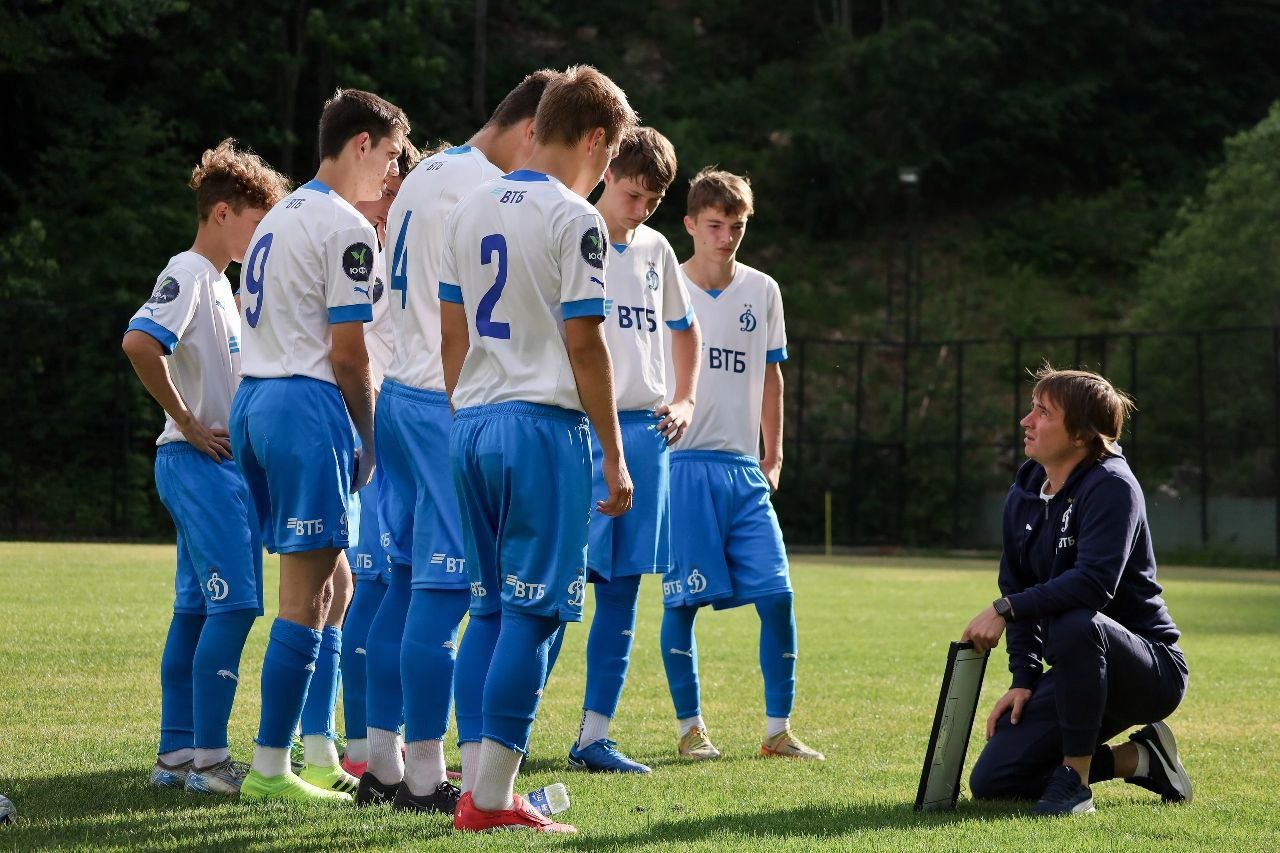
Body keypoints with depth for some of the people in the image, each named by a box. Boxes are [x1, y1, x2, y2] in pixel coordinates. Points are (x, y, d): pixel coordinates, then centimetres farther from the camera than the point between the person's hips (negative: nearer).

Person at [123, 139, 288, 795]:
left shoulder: (218, 282, 18)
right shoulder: (188, 274, -12)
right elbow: (139, 343, -28)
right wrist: (188, 422, -20)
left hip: (221, 463, 10)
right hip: (198, 463, -10)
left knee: (197, 608, 10)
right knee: (234, 603, -12)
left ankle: (177, 754, 14)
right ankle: (208, 758, -12)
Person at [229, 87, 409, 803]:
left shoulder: (280, 218, 20)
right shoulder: (347, 228, -9)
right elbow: (347, 352, -12)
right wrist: (372, 439, -1)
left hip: (253, 399, 10)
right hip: (308, 404, -10)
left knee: (329, 583, 15)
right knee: (307, 596, -7)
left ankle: (317, 756, 16)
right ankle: (270, 767, -7)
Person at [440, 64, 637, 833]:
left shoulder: (471, 210, 14)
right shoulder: (575, 219, -8)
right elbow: (584, 344, -11)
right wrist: (616, 456, -6)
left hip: (472, 425, 8)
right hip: (544, 425, -7)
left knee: (491, 609, 13)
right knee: (534, 612, -5)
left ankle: (477, 787, 11)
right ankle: (491, 799, -7)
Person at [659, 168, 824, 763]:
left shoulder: (762, 292, 11)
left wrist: (773, 456, 13)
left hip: (744, 469, 4)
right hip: (682, 465, -3)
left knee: (777, 594, -4)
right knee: (682, 602, -3)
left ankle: (778, 729, 4)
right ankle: (691, 728, 9)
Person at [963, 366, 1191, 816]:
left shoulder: (1112, 487, -17)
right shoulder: (1023, 496, 7)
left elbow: (1095, 582, -31)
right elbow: (1018, 588, 10)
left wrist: (1005, 609, -30)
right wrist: (1023, 680, -1)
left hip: (1153, 671, -8)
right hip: (1078, 676, 8)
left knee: (1075, 623, -40)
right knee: (991, 782, -4)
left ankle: (1075, 778, -24)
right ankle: (1138, 759, 11)